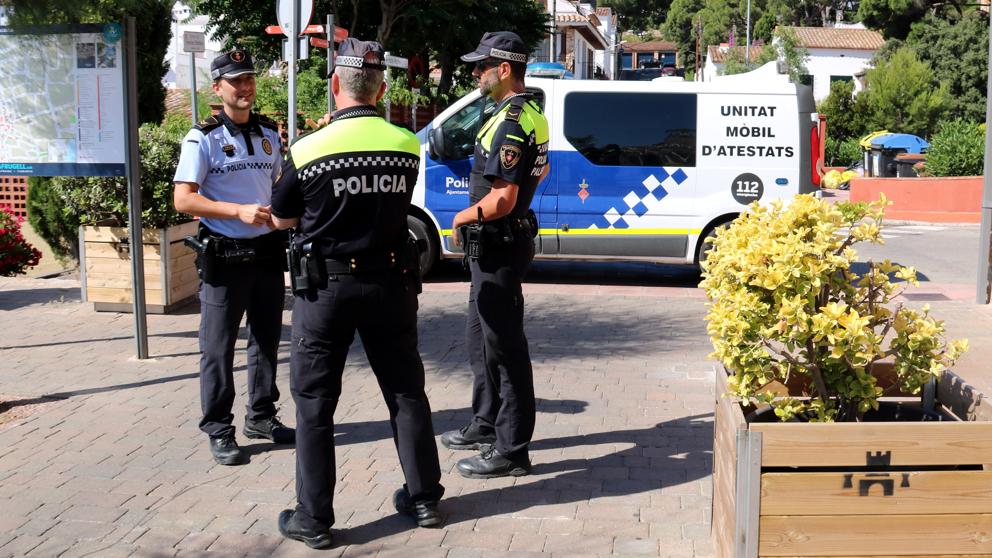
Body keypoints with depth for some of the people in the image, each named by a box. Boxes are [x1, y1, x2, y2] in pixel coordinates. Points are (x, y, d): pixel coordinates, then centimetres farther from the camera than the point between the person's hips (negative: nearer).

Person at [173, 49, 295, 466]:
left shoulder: (268, 134, 11)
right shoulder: (204, 138, -7)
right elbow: (183, 199, -12)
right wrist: (239, 211, -22)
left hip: (267, 251, 6)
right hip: (224, 256, -6)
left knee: (266, 341, 14)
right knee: (218, 348, 1)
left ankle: (261, 417, 28)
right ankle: (218, 431, 10)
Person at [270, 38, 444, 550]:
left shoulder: (308, 150, -13)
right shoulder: (406, 145, -4)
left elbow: (282, 219, 2)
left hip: (327, 286, -3)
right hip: (391, 282, 3)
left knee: (314, 403, 7)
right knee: (406, 392, 15)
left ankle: (314, 519, 11)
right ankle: (424, 499, 24)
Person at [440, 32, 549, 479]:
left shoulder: (510, 123, -21)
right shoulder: (531, 115, 12)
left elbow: (501, 200, -26)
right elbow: (541, 170, 28)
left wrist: (463, 217, -11)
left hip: (498, 245, -11)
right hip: (497, 244, 11)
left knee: (504, 346, -5)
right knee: (481, 338, 20)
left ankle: (511, 450, 3)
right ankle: (486, 425, 34)